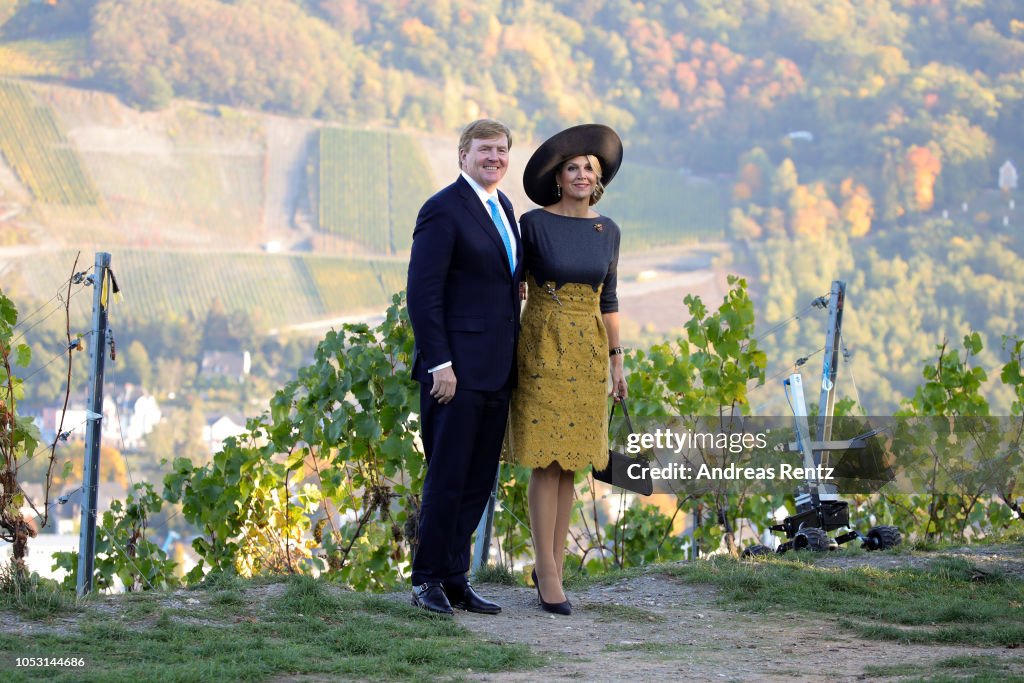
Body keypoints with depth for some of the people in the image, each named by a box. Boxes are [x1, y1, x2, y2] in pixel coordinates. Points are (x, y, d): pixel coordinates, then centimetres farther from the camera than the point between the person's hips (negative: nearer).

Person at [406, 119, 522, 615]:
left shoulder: (503, 207, 15)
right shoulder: (444, 210, -11)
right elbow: (422, 293, -15)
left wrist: (514, 358, 14)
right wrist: (439, 364, -18)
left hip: (496, 370, 8)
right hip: (457, 369, -8)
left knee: (478, 482, 10)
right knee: (447, 477, -3)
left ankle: (455, 581, 17)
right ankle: (428, 581, 8)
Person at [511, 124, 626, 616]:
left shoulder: (607, 230, 9)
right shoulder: (534, 223, -5)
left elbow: (608, 299, 13)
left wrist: (617, 361, 11)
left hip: (588, 352, 5)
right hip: (544, 347, -5)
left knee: (569, 462, 7)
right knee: (547, 463, -5)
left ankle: (549, 565, 15)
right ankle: (549, 576, -2)